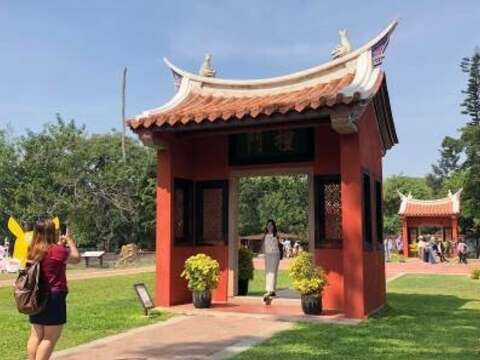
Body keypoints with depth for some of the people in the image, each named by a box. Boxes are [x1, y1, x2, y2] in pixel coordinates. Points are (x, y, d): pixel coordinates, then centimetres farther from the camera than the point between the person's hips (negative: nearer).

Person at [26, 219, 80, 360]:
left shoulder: (33, 251, 4)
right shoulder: (57, 250, -17)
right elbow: (76, 258, -3)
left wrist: (60, 244, 18)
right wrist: (69, 240, 8)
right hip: (54, 297, -7)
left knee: (36, 336, 13)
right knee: (50, 337, -1)